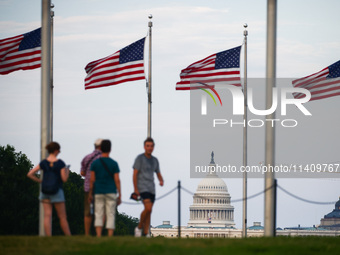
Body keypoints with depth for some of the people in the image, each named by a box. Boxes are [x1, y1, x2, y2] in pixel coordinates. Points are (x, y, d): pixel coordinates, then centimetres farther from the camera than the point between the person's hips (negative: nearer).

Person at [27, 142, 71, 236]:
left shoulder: (43, 163, 2)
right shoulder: (60, 163, -9)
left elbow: (30, 174, -1)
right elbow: (64, 179, -9)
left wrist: (39, 181, 10)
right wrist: (67, 171, 10)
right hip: (57, 191, -3)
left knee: (47, 216, 1)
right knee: (62, 217, 3)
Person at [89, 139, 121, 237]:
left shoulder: (95, 163, 0)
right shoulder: (114, 164, -2)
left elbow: (92, 180, -2)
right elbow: (117, 180, -5)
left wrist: (90, 193, 7)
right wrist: (120, 195, 0)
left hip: (98, 192, 1)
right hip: (111, 192, -1)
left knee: (98, 215, 2)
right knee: (111, 216, 1)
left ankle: (98, 237, -11)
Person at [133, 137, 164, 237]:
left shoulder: (155, 160, 13)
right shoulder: (139, 158, -6)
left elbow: (159, 174, 18)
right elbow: (135, 174, -9)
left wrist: (161, 181, -6)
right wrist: (135, 189, -15)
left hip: (151, 188, 6)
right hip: (142, 188, -6)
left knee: (149, 212, 4)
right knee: (148, 208, -21)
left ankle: (146, 234, 6)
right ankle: (139, 228, -3)